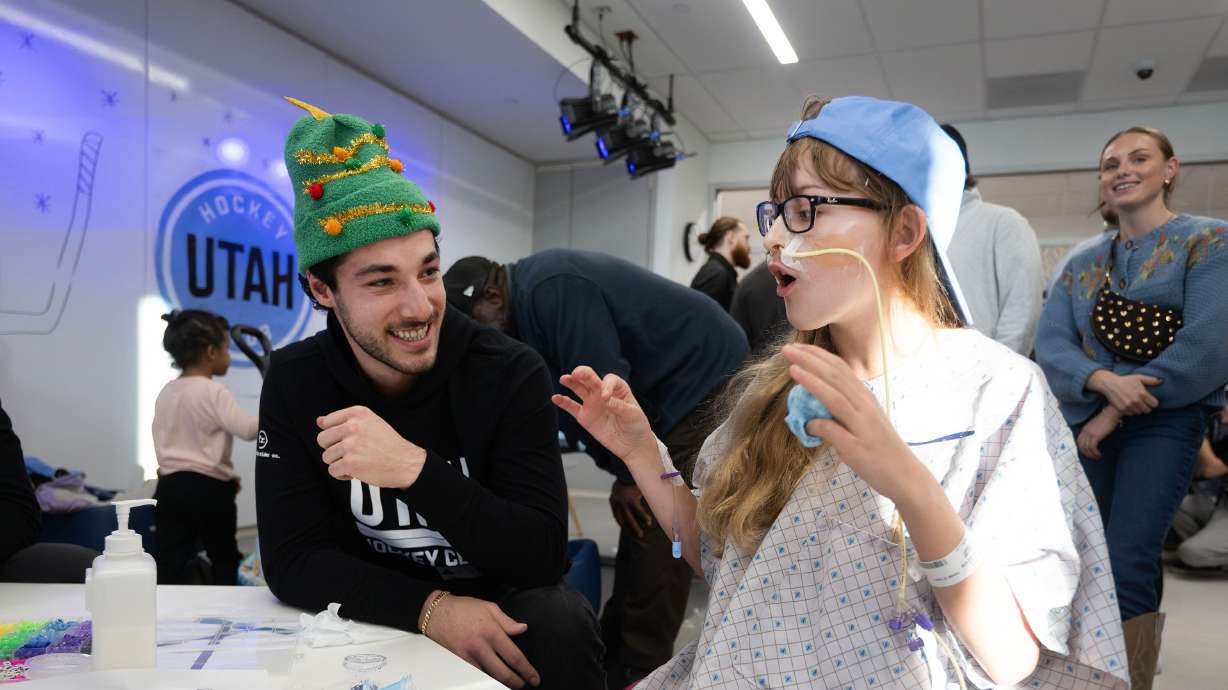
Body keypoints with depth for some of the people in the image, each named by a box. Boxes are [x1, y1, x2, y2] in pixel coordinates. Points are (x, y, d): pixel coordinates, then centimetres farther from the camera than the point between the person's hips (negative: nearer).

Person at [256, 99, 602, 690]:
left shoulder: (511, 374, -16)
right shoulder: (295, 382, -8)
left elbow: (543, 556, -20)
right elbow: (290, 559, -11)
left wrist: (416, 470, -35)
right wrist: (429, 608, -27)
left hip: (500, 609, -1)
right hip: (375, 617, 2)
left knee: (559, 624, -31)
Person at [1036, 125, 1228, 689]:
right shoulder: (1080, 266, 14)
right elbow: (1050, 346, 2)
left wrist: (1118, 409, -13)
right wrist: (1103, 381, -19)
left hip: (1164, 421, -4)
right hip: (1083, 423, 5)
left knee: (1126, 569, -15)